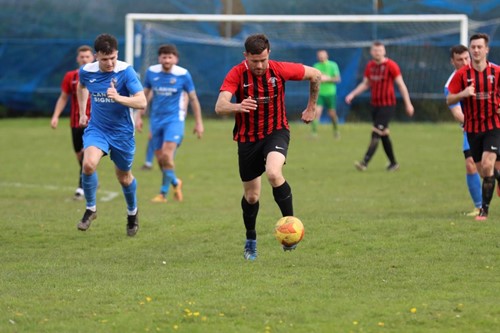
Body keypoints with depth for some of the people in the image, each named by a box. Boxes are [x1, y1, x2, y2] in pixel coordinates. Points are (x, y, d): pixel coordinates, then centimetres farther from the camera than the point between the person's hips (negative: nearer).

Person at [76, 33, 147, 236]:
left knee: (124, 177, 13)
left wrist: (119, 98, -40)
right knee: (88, 164, -25)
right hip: (96, 128, 2)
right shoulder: (87, 71, -7)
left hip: (122, 132, -2)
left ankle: (132, 212, 43)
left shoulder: (125, 71, -19)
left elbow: (142, 102, -25)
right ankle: (90, 209, -4)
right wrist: (82, 112, 19)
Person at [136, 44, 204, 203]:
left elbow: (193, 99, 3)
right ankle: (175, 182, 32)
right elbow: (145, 94, 15)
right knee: (160, 158, 5)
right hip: (156, 119, 4)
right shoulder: (151, 72, 0)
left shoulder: (183, 74, -7)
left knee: (167, 155, -19)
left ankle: (164, 192, -7)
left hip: (174, 119, -4)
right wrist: (139, 116, 13)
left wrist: (198, 122, 6)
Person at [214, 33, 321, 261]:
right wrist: (237, 107, -54)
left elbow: (315, 75, 3)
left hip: (276, 132, -1)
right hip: (247, 138, 1)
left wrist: (311, 107, 11)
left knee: (273, 173, -31)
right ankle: (250, 241, 33)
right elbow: (219, 106, -32)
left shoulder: (280, 70, -14)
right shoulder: (237, 75, -17)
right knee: (251, 195, 10)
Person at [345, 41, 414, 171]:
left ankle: (365, 163, -22)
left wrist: (408, 104, -8)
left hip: (388, 106, -7)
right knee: (384, 136, 11)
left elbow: (401, 85, -7)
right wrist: (352, 94, 4)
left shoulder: (391, 65, -10)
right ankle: (393, 163, 23)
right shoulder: (370, 66, 8)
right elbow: (365, 84, 18)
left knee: (376, 134, -14)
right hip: (375, 105, 7)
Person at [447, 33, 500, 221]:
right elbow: (449, 100, -3)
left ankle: (484, 209, -12)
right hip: (472, 128, 2)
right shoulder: (462, 74, -2)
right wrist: (463, 94, -22)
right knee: (483, 171, 6)